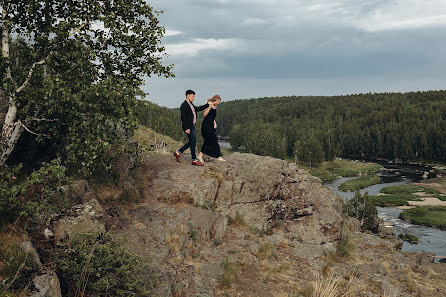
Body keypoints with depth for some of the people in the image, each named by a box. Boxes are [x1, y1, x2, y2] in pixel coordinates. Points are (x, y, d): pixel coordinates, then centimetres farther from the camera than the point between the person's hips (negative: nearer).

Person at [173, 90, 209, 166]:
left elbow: (198, 109, 24)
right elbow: (183, 118, -20)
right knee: (193, 142, -5)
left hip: (192, 126, 10)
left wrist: (208, 105, 19)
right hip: (188, 127, -10)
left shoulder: (191, 104, 14)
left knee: (191, 143, 15)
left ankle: (177, 153, 25)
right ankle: (194, 160, 4)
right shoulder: (184, 105, -16)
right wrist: (186, 128, -22)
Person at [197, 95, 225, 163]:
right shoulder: (208, 105, -9)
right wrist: (210, 107, -24)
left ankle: (200, 156, 13)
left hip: (211, 126, 8)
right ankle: (218, 157, 1)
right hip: (206, 125, -8)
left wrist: (214, 123, 7)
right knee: (214, 140, -6)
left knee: (208, 141, 7)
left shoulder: (215, 107, 14)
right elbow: (205, 115, -16)